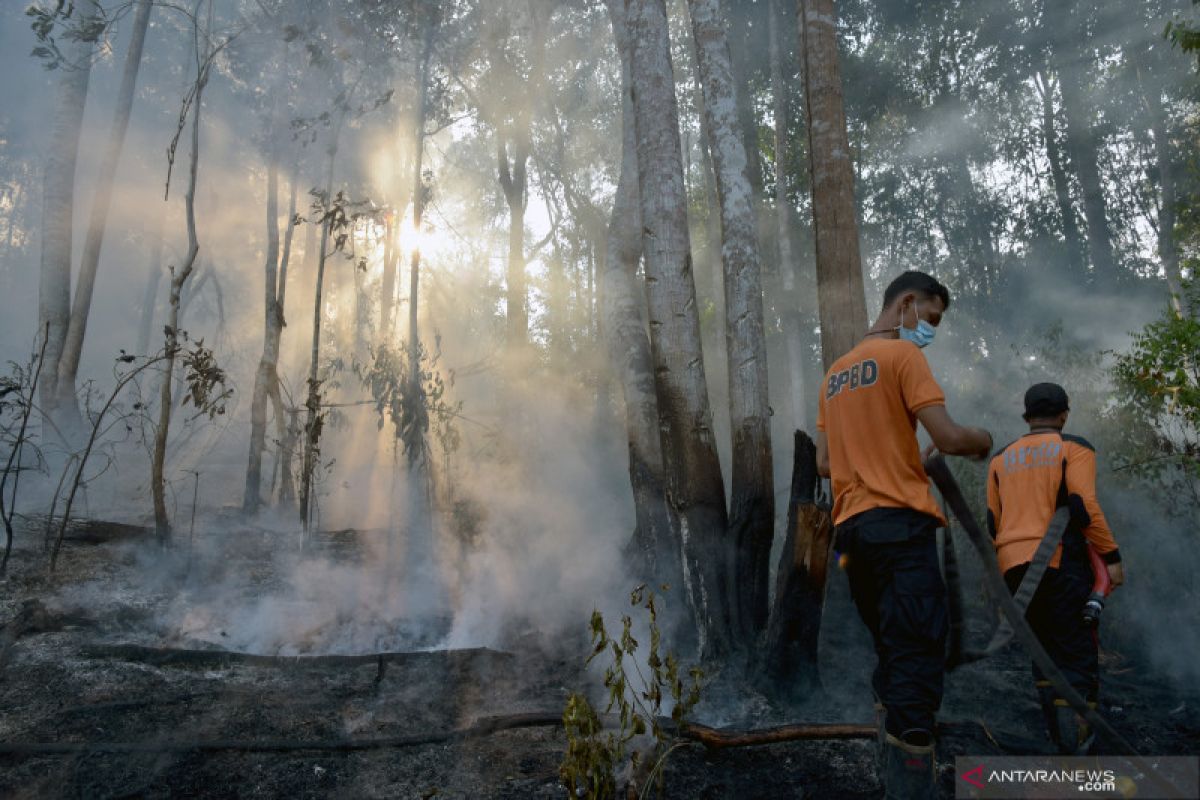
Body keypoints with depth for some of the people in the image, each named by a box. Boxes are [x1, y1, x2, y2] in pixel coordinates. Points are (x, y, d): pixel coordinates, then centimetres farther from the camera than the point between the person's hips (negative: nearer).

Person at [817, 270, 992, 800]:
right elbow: (948, 438, -11)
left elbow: (824, 463, 19)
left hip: (851, 528, 8)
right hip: (899, 522, -8)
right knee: (917, 662, -9)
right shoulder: (902, 353, -2)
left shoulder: (836, 372, 21)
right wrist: (981, 439, 8)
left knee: (893, 661, 16)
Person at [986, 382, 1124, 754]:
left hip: (1013, 566, 5)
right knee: (1077, 652, 1)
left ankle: (1058, 733, 15)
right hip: (1061, 563, -5)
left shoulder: (1002, 458, 15)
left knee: (1043, 649, 16)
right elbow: (1084, 507, -12)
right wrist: (1112, 557, -7)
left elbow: (993, 521, 12)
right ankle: (1074, 735, -13)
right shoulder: (1074, 448, 1)